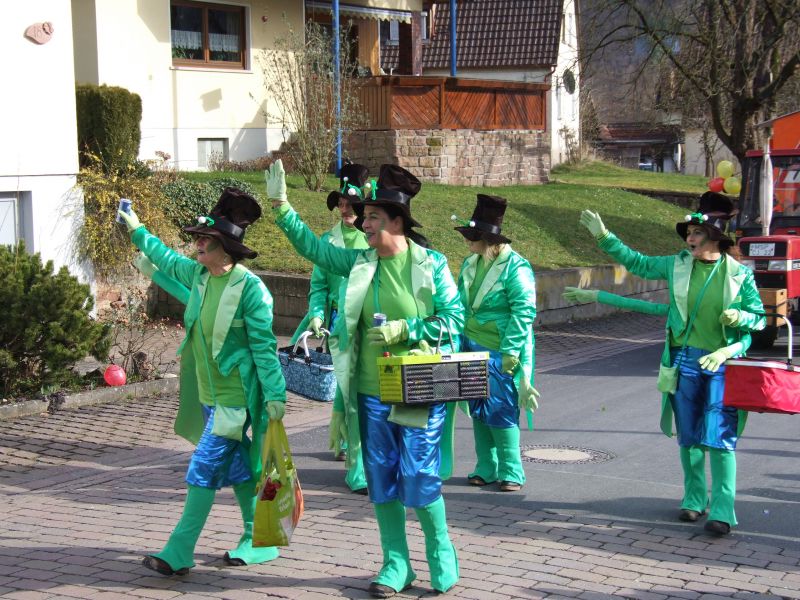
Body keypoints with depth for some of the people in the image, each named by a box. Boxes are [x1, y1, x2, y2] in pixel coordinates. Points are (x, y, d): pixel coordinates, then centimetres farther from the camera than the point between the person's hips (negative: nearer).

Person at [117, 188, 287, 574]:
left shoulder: (249, 288, -18)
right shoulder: (198, 274, 3)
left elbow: (263, 346, -17)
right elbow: (168, 260, 25)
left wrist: (274, 394, -18)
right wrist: (138, 232, 34)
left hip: (234, 397, -8)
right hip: (209, 394, 8)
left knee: (204, 469, -6)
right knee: (236, 468, 15)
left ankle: (178, 553, -1)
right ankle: (257, 541, 27)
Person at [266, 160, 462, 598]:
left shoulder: (430, 264, -6)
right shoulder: (360, 263, 6)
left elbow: (453, 317, -6)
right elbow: (313, 248, 11)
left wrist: (404, 330, -15)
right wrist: (280, 207, 4)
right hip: (372, 393, 5)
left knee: (419, 479, -3)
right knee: (381, 481, 9)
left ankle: (443, 556, 20)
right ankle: (396, 565, 22)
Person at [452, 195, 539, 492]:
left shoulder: (516, 267, -14)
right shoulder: (470, 264, 10)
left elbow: (524, 312, -17)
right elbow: (460, 305, 19)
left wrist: (509, 353, -19)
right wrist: (458, 340, 13)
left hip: (501, 353, -7)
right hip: (473, 350, 7)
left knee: (500, 411, -6)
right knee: (478, 411, 10)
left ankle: (511, 471, 5)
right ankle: (486, 468, 20)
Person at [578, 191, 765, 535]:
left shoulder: (739, 274, -3)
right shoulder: (677, 266, 4)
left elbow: (759, 317, 5)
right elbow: (637, 263, 16)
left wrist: (739, 317, -17)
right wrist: (603, 237, 12)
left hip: (722, 365, -3)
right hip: (684, 362, 3)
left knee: (719, 439, -9)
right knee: (688, 438, 11)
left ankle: (722, 511, -6)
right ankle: (694, 500, 26)